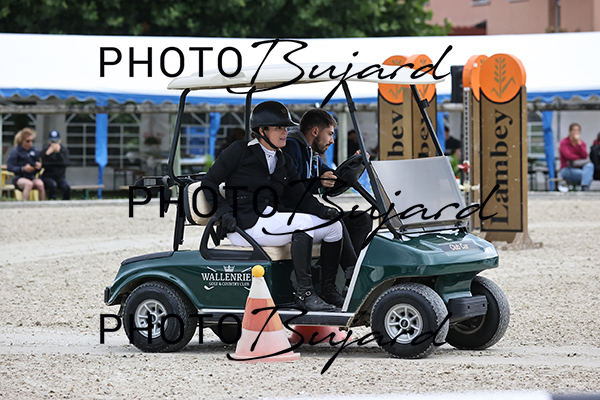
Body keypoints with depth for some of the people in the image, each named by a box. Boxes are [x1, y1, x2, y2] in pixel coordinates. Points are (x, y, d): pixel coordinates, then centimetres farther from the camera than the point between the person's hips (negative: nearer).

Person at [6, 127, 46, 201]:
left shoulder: (35, 151, 9)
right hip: (19, 178, -3)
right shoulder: (15, 151, -3)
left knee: (40, 184, -32)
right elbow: (9, 167, -7)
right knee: (29, 183, -38)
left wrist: (38, 167, -10)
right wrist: (23, 169, -20)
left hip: (32, 178, 3)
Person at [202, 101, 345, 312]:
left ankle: (328, 290, 1)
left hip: (276, 221, 7)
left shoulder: (284, 162, 17)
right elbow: (209, 181, -1)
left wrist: (322, 210, -12)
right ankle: (304, 293, -29)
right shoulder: (239, 151, -2)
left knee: (333, 226, -6)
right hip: (248, 225, -7)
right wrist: (224, 211, -16)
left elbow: (298, 196, 8)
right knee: (303, 222, -29)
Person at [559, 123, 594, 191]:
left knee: (590, 165, -34)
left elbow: (585, 156, -6)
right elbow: (568, 156, -14)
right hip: (567, 169, -4)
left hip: (580, 168, 4)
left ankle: (585, 188, -52)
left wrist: (579, 143, -14)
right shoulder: (563, 142, -1)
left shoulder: (582, 143, 11)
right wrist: (581, 159, -7)